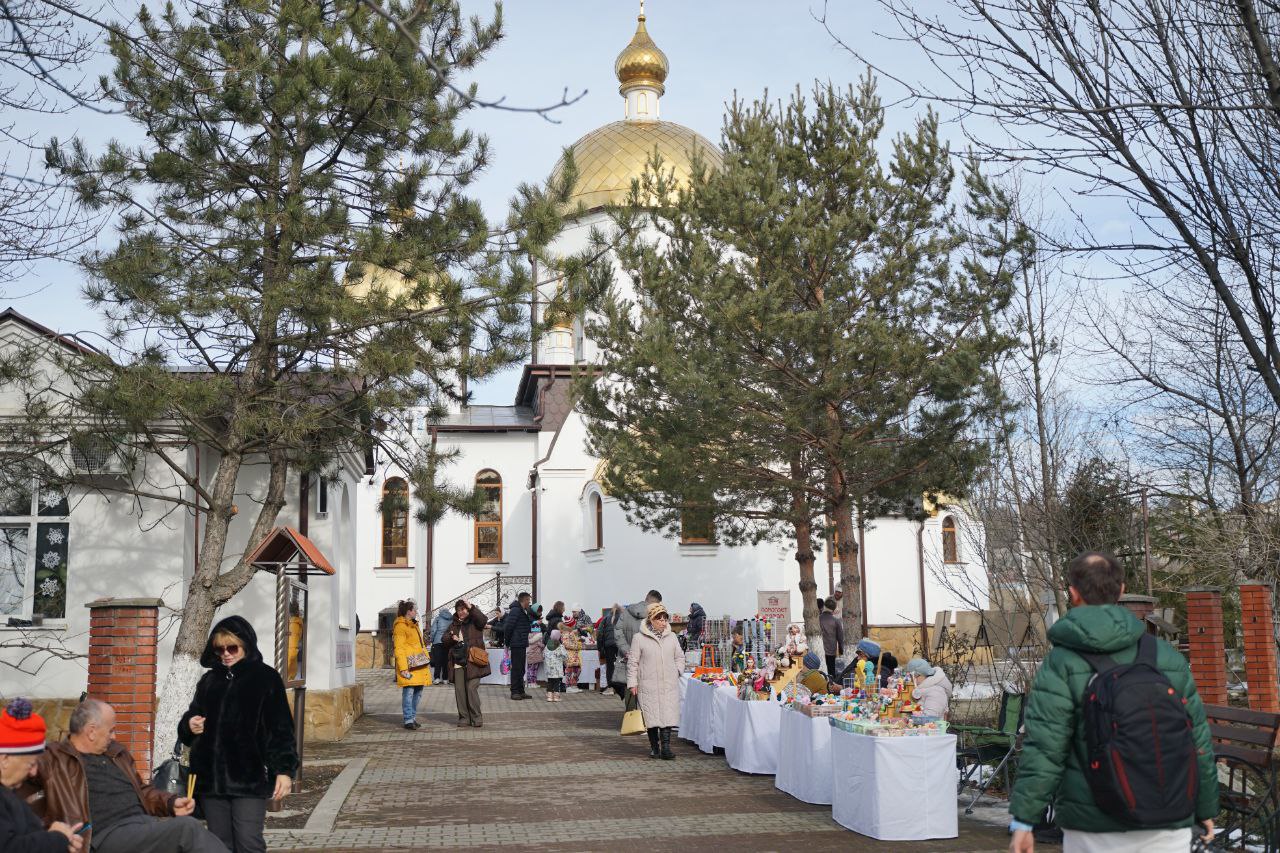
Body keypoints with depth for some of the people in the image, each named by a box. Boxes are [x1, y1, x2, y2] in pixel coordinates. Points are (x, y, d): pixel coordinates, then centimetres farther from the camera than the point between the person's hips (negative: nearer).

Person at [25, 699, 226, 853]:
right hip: (109, 835, -7)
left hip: (145, 823, 7)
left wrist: (171, 803, 15)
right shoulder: (54, 759, 5)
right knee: (188, 829, -30)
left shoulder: (117, 752, 25)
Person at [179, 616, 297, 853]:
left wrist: (284, 769, -10)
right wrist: (189, 725, -2)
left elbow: (281, 728, -3)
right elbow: (192, 716, 22)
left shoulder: (266, 678, 0)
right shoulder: (209, 680, 14)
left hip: (249, 778, -5)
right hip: (211, 778, 5)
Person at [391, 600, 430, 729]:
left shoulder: (414, 625, 21)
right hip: (409, 666, -9)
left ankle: (413, 717, 18)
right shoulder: (400, 626, -9)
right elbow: (399, 649, -14)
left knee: (418, 692, 10)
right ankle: (408, 720, -6)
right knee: (409, 692, -10)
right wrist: (403, 668, -19)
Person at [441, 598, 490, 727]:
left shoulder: (474, 621, 4)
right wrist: (451, 637, -5)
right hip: (457, 662, 5)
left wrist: (471, 607, -24)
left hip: (472, 662, -5)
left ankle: (477, 718, -2)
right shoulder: (454, 624, 19)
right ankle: (464, 718, 11)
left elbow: (483, 620, -18)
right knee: (459, 690, 2)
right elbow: (444, 639, 17)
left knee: (472, 689, -11)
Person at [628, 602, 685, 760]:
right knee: (651, 716, 0)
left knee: (668, 715, -8)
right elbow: (633, 662, 2)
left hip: (669, 684, 2)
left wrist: (677, 671, 6)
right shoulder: (639, 638, 0)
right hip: (648, 685, -2)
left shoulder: (671, 636, 11)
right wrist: (632, 682, -2)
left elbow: (680, 657, 22)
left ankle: (666, 746, -8)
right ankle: (654, 747, 13)